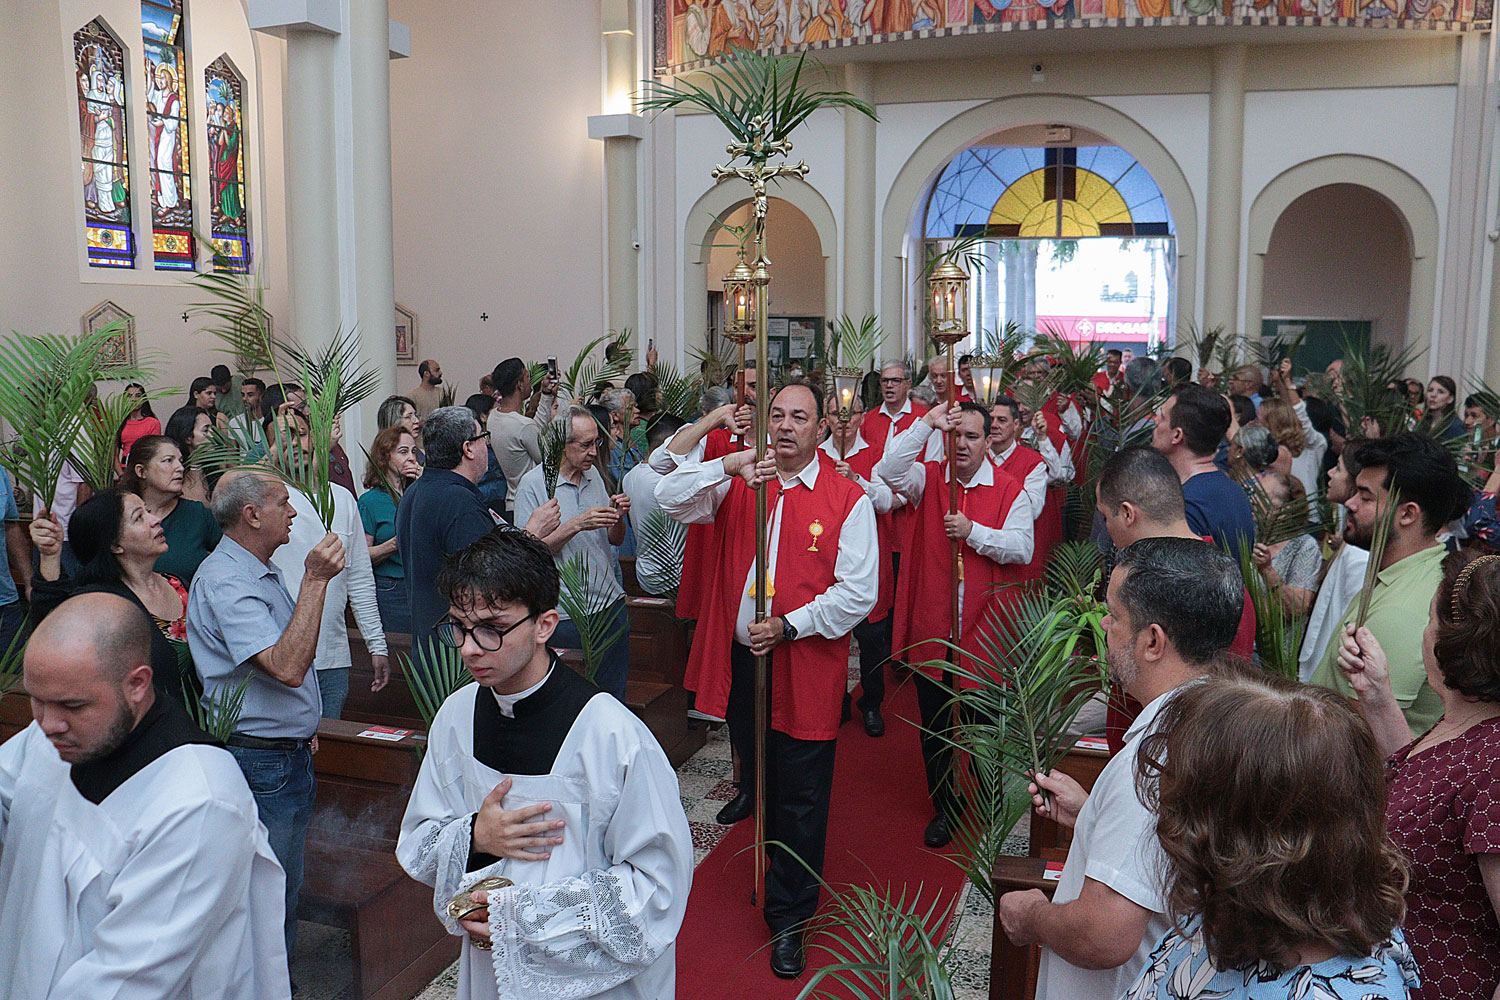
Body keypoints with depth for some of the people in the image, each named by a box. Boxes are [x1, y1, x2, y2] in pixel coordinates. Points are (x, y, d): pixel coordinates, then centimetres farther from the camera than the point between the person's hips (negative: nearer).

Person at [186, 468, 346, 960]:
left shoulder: (262, 572, 12)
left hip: (291, 751, 10)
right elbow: (287, 667, -32)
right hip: (260, 764, -10)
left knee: (286, 890, 19)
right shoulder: (225, 580, -20)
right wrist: (314, 580, -30)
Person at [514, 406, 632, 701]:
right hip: (566, 611, -5)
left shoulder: (593, 475, 10)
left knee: (614, 695, 11)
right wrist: (577, 524, -23)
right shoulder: (532, 484, -8)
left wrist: (618, 517, -7)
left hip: (610, 602, 6)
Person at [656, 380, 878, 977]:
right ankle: (775, 880, 44)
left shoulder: (848, 500, -6)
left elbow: (859, 592, -9)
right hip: (739, 659, 4)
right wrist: (728, 466, -21)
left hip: (805, 667, -3)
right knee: (758, 782, 20)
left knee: (800, 798, 5)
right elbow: (669, 499, -7)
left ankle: (788, 917, 21)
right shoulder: (736, 483, 5)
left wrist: (789, 625, -17)